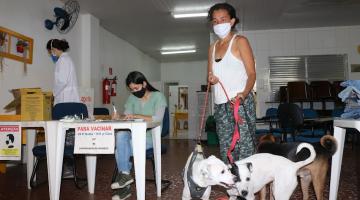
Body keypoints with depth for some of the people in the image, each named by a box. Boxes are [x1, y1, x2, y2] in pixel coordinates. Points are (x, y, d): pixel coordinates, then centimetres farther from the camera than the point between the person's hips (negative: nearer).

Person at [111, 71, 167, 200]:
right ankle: (125, 174, -21)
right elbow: (126, 117, 5)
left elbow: (157, 118, -17)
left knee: (120, 150, -24)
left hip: (150, 136, -5)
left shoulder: (158, 96, -5)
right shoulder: (132, 98, 10)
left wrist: (136, 116, -22)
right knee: (120, 134, -29)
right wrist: (119, 118, -17)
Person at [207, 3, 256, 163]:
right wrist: (211, 79, -2)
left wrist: (244, 94, -25)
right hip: (220, 105, 6)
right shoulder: (212, 47, 19)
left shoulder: (240, 41, 2)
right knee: (225, 149, 7)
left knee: (244, 147, -9)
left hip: (240, 102, -6)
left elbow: (252, 74, -5)